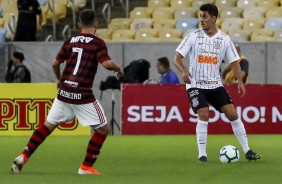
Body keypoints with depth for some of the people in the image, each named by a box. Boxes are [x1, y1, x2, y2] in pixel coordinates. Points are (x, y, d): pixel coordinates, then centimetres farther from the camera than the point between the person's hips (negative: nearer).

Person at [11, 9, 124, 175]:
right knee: (103, 129, 7)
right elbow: (107, 63, -19)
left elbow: (55, 63, 11)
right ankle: (86, 167, 4)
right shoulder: (98, 43, -6)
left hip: (64, 92, 5)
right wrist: (118, 69, 2)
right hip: (83, 95, -5)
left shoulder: (70, 41, 8)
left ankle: (23, 157, 12)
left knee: (48, 125, 18)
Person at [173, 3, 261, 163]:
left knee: (232, 114, -5)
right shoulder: (193, 37, -6)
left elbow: (234, 61, 4)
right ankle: (202, 154, -9)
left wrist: (240, 82, -9)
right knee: (204, 115, -20)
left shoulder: (224, 39, 0)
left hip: (215, 85, 2)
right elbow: (177, 57, -8)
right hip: (196, 85, -2)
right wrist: (183, 70, -29)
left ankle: (247, 151, 5)